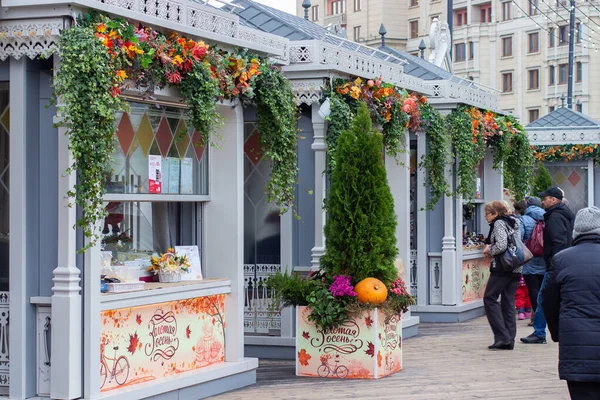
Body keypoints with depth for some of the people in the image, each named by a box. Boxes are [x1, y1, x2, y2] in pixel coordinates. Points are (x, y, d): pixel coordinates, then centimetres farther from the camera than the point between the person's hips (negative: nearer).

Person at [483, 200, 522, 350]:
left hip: (502, 267, -8)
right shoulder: (514, 223, 18)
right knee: (508, 302, 10)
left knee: (490, 299, -1)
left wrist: (490, 250, -2)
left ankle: (502, 337, -8)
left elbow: (501, 245, -21)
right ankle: (509, 340, 8)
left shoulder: (499, 223, -8)